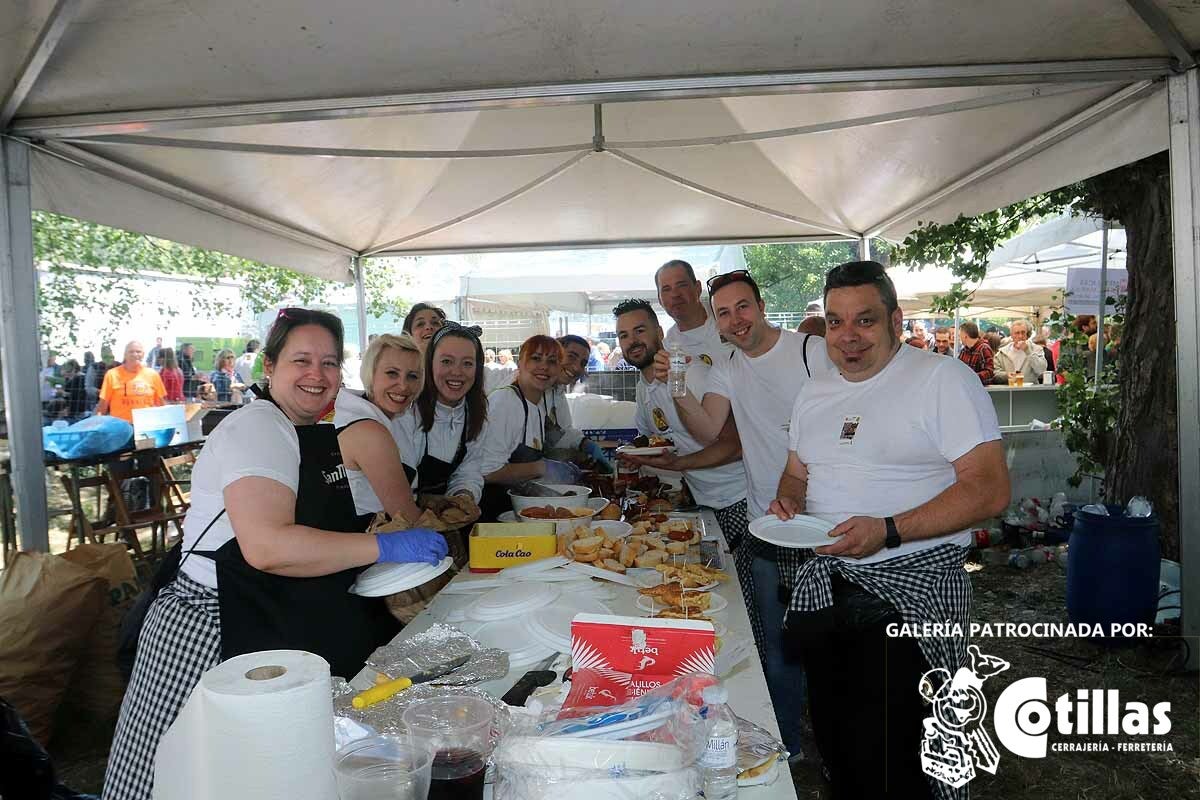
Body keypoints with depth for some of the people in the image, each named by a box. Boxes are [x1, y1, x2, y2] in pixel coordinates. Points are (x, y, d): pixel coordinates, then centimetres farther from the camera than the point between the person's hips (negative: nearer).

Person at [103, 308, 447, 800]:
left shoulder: (312, 436, 12)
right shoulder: (256, 428, -17)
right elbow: (267, 547, -31)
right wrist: (383, 546, -28)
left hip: (282, 634, 9)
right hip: (212, 634, -9)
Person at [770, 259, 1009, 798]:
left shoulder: (942, 379, -9)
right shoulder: (813, 394, 12)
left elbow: (989, 489, -16)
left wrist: (889, 530, -25)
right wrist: (789, 500, 0)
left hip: (908, 586, -6)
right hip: (824, 585, 7)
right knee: (834, 746, 17)